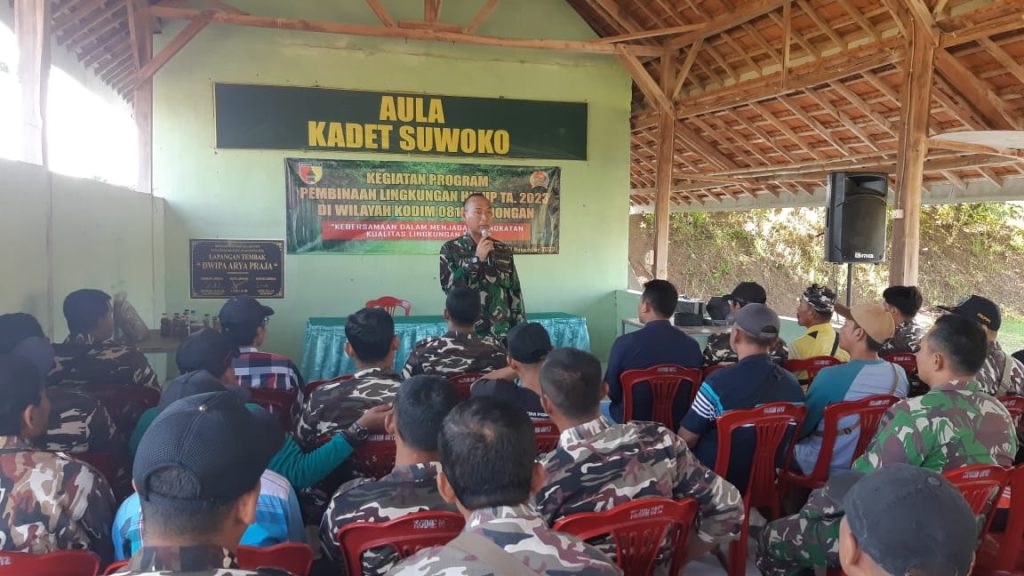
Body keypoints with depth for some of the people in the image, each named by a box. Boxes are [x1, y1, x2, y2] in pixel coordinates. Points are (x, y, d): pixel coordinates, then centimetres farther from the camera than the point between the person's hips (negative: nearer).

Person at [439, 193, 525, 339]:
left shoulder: (504, 250, 7)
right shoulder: (450, 249, -1)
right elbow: (448, 286, -12)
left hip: (500, 332, 2)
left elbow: (514, 293, 8)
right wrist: (476, 259, -15)